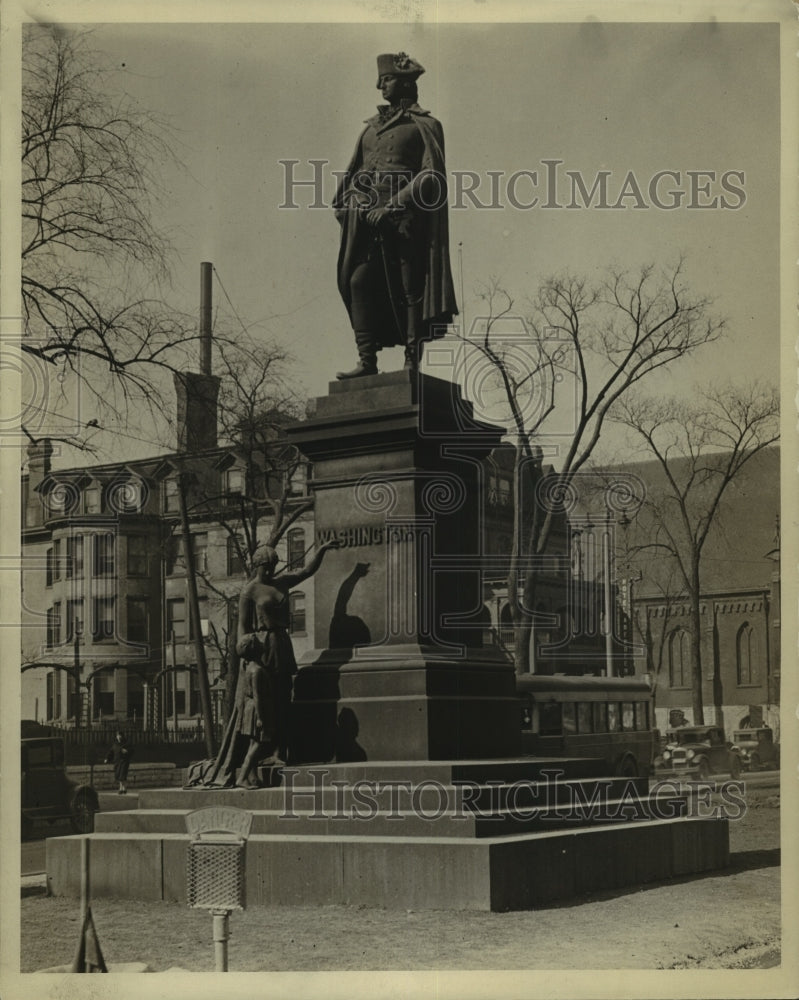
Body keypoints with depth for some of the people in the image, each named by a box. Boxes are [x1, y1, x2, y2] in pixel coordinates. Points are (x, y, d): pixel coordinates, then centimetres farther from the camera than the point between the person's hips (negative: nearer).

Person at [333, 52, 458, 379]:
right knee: (358, 281, -7)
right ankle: (367, 360, -6)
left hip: (403, 220, -5)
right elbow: (354, 171, 22)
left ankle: (412, 363, -2)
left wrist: (392, 206, -16)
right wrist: (343, 204, 3)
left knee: (410, 288, -5)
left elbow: (431, 177, -7)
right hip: (366, 222, 6)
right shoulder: (371, 127, 22)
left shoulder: (424, 125, 4)